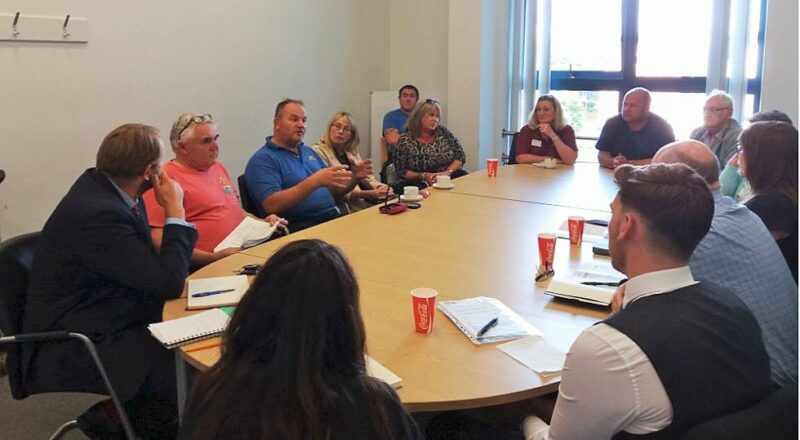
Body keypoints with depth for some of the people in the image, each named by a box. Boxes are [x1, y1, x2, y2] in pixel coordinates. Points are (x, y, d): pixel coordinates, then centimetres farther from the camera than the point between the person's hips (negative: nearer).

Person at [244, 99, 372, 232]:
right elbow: (272, 206, -19)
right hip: (299, 228, -8)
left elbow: (334, 190, 23)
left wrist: (354, 177, 2)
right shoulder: (262, 160, -4)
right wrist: (314, 181, -26)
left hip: (333, 218, 8)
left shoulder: (308, 151, 20)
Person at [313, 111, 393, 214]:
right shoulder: (319, 152, -4)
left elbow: (368, 178, 17)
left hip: (370, 202, 7)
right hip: (348, 209, -7)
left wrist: (381, 188, -6)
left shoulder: (352, 152, 19)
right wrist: (369, 194, -21)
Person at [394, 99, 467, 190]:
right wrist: (423, 176, -16)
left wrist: (448, 172, -11)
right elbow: (401, 172, -1)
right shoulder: (405, 141, -2)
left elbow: (461, 156, 6)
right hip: (424, 183, -2)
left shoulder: (443, 132, 5)